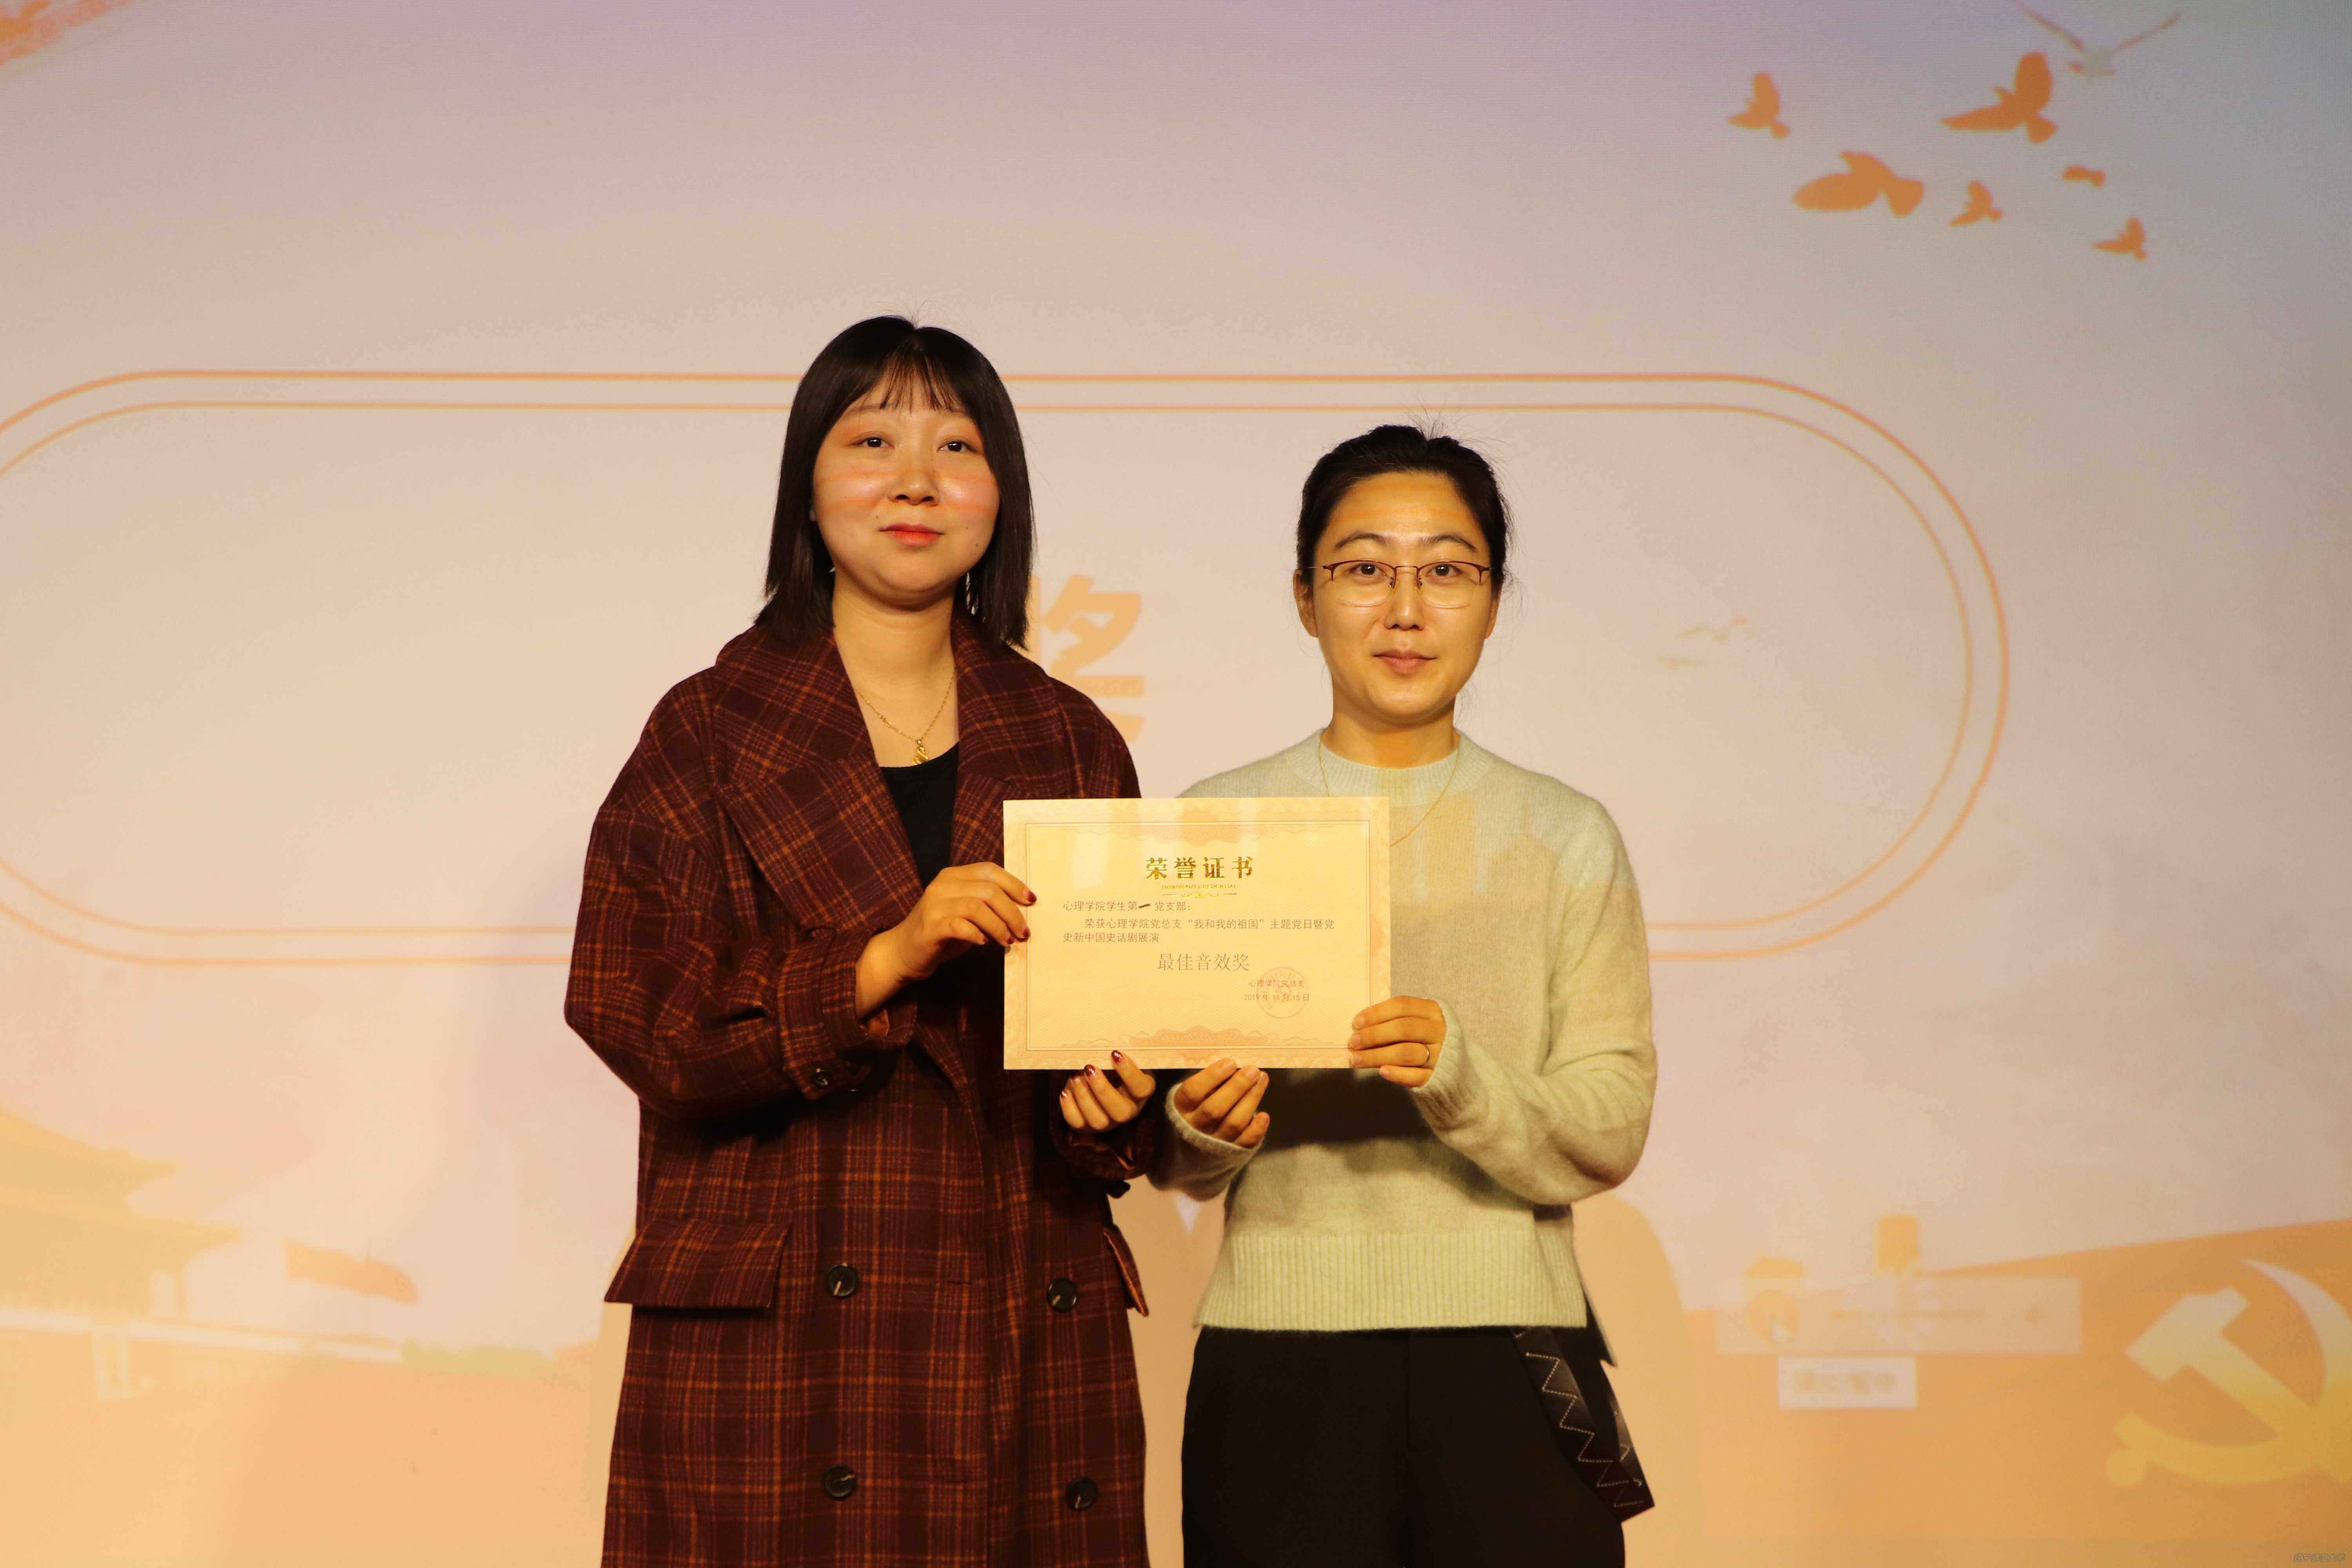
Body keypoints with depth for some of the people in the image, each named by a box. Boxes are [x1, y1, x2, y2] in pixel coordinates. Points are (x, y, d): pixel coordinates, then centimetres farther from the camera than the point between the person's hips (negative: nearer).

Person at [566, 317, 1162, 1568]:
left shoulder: (1071, 746, 13)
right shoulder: (712, 732, 3)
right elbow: (638, 1020, -6)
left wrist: (1116, 1102, -5)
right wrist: (882, 962, -17)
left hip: (1027, 1329, 3)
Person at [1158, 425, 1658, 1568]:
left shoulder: (1567, 841, 4)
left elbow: (1608, 1138, -3)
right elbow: (1164, 1156, 6)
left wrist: (1459, 1078, -21)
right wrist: (1204, 1130, -16)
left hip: (1509, 1370, 0)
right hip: (1280, 1365, 0)